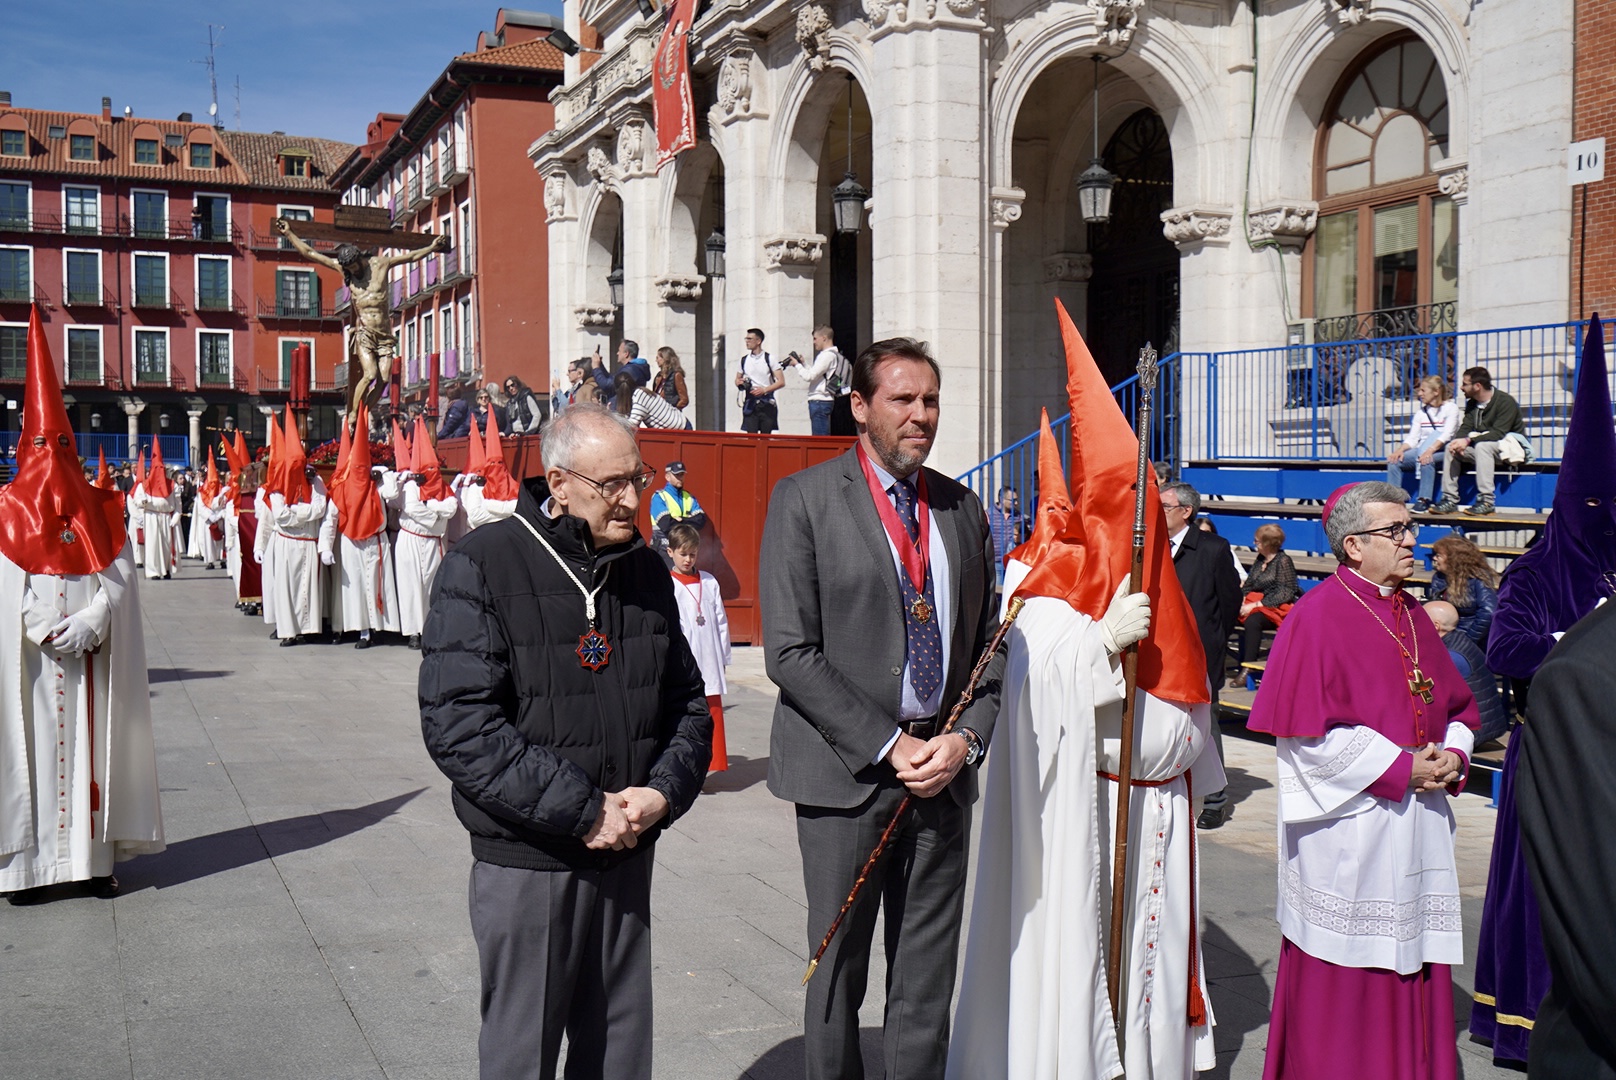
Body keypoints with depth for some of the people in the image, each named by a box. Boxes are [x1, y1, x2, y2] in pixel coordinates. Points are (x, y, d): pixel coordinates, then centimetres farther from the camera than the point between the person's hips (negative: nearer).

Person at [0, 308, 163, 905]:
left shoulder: (100, 510, 9)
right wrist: (52, 631, -14)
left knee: (91, 747, 3)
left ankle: (94, 856, 6)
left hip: (92, 656, 2)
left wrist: (88, 624, -14)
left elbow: (119, 578, 1)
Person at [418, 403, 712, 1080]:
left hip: (629, 856, 5)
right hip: (526, 865, -5)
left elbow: (687, 701, 13)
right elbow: (457, 725, -18)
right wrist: (581, 810, -19)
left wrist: (664, 792, -6)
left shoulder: (646, 571, 7)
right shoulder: (482, 567, -11)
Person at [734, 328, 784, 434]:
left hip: (767, 404, -2)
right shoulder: (744, 360, 11)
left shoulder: (769, 359, 0)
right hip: (750, 403, 2)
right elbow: (737, 379, 23)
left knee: (766, 436, 0)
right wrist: (740, 383, -2)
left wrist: (764, 390, -17)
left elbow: (781, 382, -5)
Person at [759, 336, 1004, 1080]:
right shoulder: (804, 500, -5)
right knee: (838, 969, 8)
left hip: (943, 769, 4)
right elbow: (789, 652, -11)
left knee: (928, 977, 11)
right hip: (848, 771, -4)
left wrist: (966, 737, -5)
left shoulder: (963, 509, 10)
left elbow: (989, 639, 13)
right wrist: (888, 746, -14)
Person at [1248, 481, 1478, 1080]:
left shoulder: (1413, 617, 12)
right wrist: (1400, 768, -16)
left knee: (1414, 958, 11)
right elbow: (1309, 731, -16)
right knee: (1345, 975, 1)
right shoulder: (1317, 616, -11)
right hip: (1350, 825, -7)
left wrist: (1454, 756, -2)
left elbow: (1459, 706, 19)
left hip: (1419, 821, 7)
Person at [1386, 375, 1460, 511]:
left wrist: (1430, 450, -33)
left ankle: (1424, 500, -34)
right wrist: (1400, 450, -16)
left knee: (1427, 460, -39)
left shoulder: (1450, 407, -1)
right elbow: (1413, 438, 6)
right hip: (1422, 451, 5)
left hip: (1442, 451, -5)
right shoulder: (1421, 411, 16)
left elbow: (1447, 435, -16)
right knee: (1394, 461, -21)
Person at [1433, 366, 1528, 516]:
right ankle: (1450, 500, -15)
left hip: (1510, 447, -8)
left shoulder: (1505, 401, -16)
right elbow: (1465, 428, -1)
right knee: (1450, 447, -11)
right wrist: (1459, 441, -24)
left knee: (1482, 446, -36)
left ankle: (1486, 501, -39)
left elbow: (1498, 433, -26)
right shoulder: (1472, 403, 8)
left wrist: (1468, 440, -34)